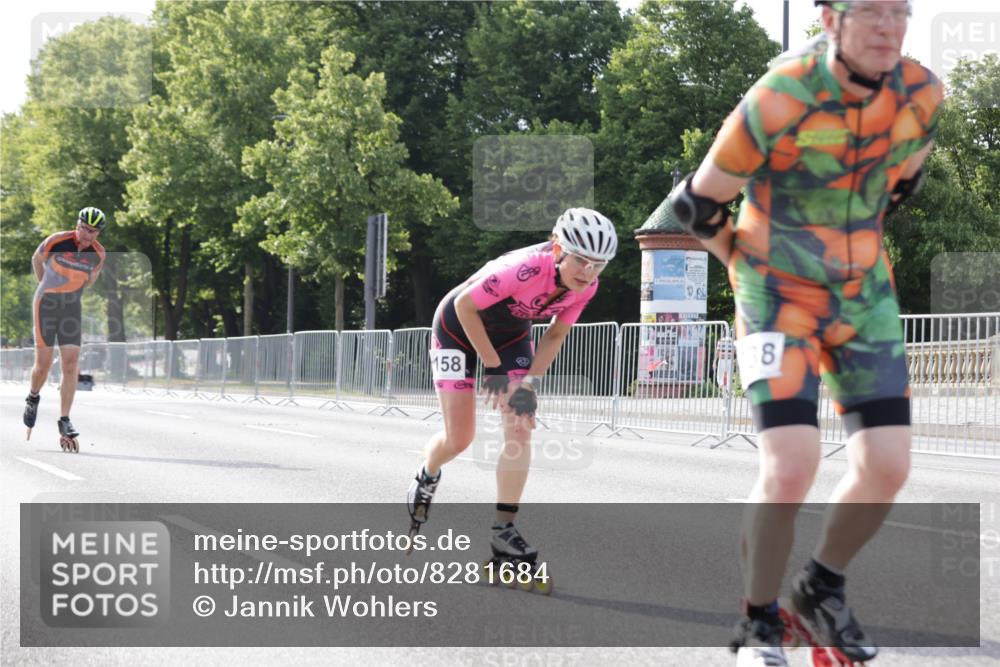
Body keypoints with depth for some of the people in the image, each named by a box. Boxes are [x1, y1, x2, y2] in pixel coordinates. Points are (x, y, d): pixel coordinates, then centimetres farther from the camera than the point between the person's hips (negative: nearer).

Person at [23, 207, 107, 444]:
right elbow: (36, 260, 6)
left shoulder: (98, 254, -5)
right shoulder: (56, 242, -14)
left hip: (72, 308, 2)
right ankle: (33, 398, 28)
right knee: (43, 364, -4)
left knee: (71, 366, -8)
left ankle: (64, 421, -5)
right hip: (46, 306, -2)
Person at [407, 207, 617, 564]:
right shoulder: (525, 269, -40)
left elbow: (555, 335, -6)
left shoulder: (586, 287, -21)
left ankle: (503, 529, -7)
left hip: (511, 333, 5)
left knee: (520, 429, -11)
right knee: (459, 439, -2)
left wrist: (530, 382, -17)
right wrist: (493, 366, -21)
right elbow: (465, 305, -28)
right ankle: (427, 477, 33)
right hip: (459, 327, -5)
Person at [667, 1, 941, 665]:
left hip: (863, 297, 5)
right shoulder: (778, 102, -22)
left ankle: (822, 589, 24)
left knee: (887, 469, -2)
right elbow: (700, 202, -7)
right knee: (790, 470, -16)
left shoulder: (922, 94, -7)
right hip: (779, 298, -5)